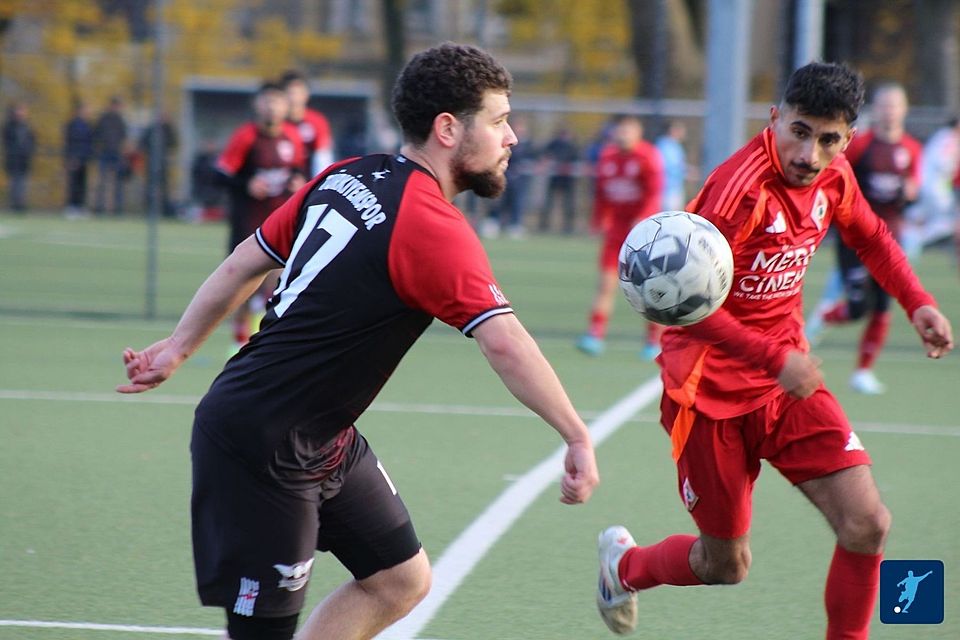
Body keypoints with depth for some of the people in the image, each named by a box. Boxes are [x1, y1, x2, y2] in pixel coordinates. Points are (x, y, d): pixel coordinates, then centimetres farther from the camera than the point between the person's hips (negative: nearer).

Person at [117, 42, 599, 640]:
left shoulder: (344, 179, 4)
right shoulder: (434, 229, -21)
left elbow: (244, 263, 13)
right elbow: (505, 344, -31)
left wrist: (179, 347, 22)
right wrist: (579, 438, -29)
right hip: (260, 449, -10)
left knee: (402, 580, 11)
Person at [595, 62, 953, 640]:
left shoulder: (834, 178, -3)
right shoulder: (739, 188, -26)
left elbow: (870, 237, 20)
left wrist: (918, 302, 5)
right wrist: (776, 358, -32)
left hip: (788, 380, 6)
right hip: (712, 391, -6)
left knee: (866, 523, -13)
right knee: (727, 565, 9)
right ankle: (624, 563, 42)